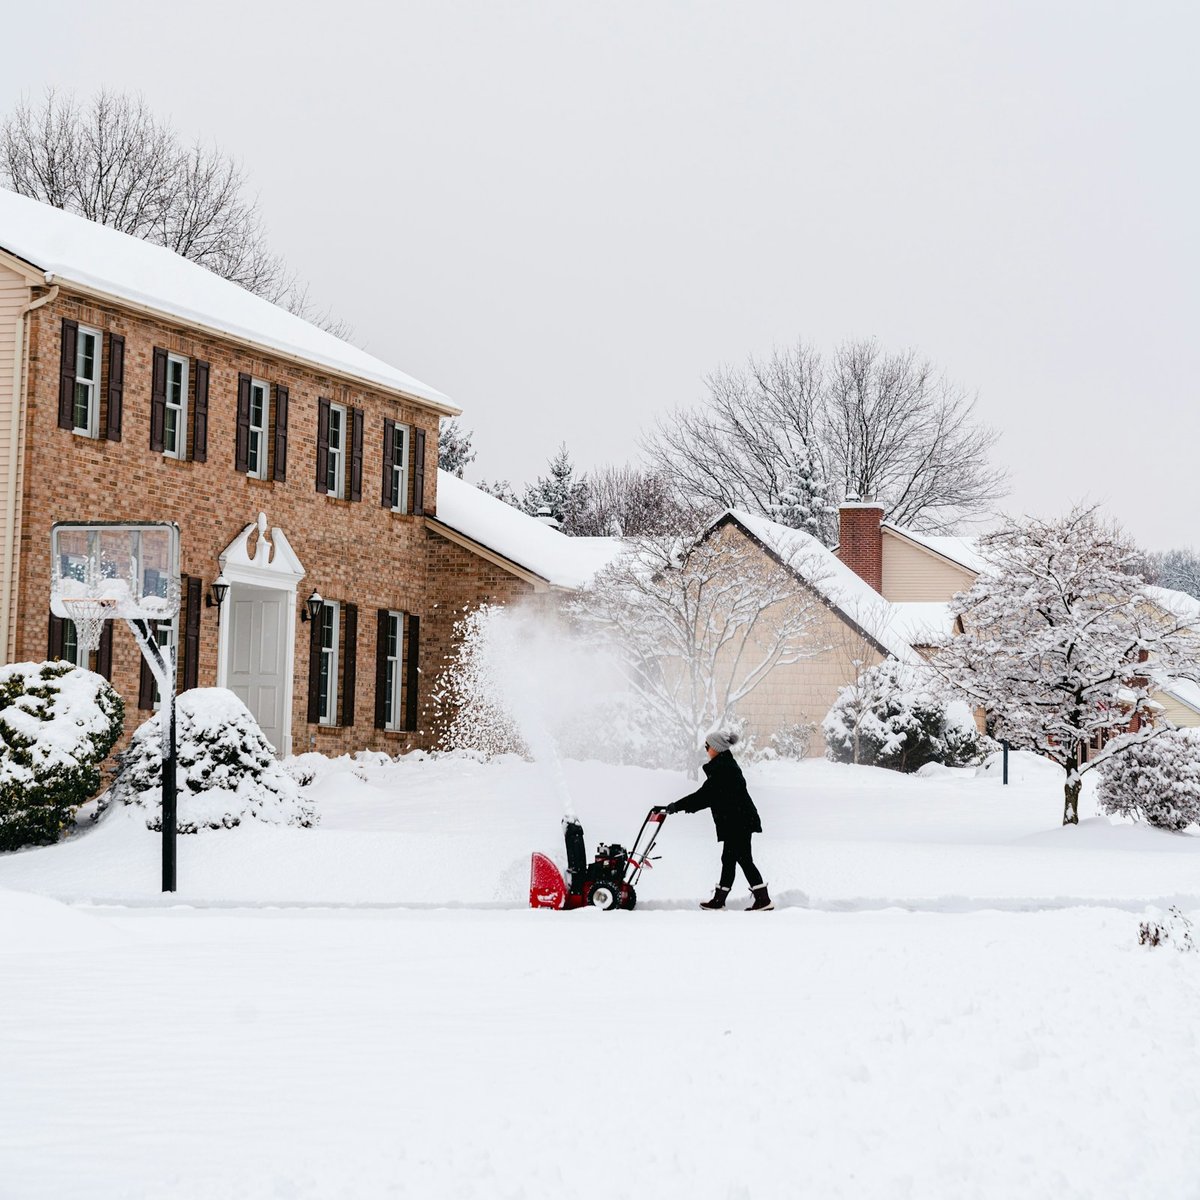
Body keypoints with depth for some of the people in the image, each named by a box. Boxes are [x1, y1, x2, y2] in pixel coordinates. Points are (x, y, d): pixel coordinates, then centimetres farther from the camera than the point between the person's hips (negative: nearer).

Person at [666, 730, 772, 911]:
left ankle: (763, 900, -6)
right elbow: (709, 796, 19)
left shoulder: (722, 769, -17)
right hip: (737, 822, 10)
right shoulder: (726, 765, 16)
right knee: (728, 859, 13)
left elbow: (705, 795, -17)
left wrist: (679, 806, -11)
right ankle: (718, 900, 19)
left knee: (744, 860, -7)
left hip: (738, 822, -10)